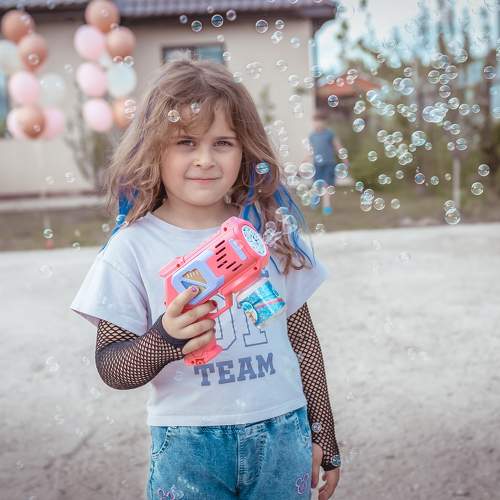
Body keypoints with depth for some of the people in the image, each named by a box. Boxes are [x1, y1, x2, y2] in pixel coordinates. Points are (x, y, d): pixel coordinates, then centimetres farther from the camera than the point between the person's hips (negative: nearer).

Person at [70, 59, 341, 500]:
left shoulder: (271, 232, -1)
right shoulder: (134, 248, -9)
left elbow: (302, 337, 7)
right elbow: (111, 368, -6)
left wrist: (323, 437, 11)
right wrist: (164, 340, -26)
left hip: (282, 434, 2)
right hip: (188, 445, -2)